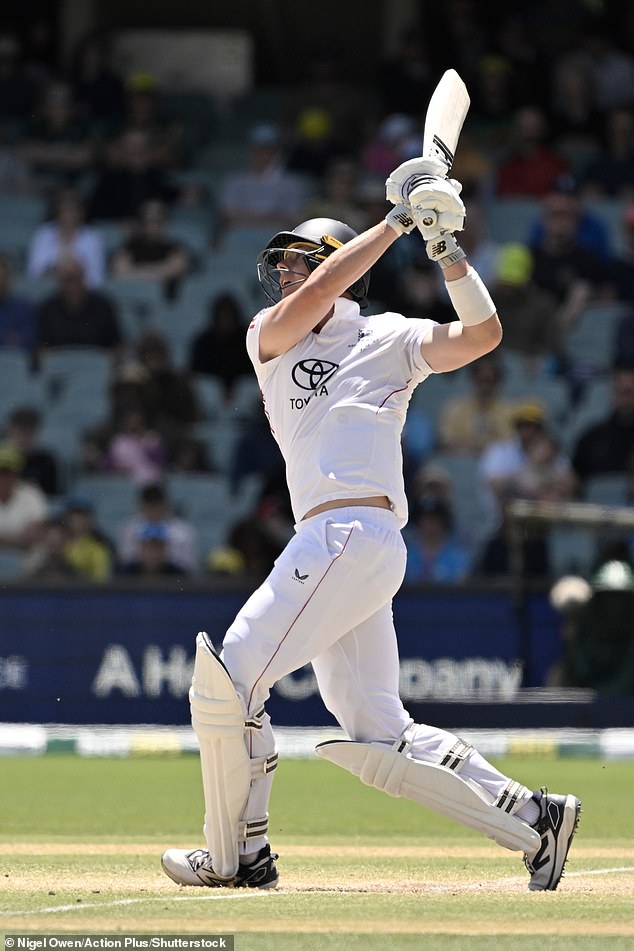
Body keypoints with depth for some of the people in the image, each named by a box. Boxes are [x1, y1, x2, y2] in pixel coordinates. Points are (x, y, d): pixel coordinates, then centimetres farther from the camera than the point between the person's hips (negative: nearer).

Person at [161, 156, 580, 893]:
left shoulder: (387, 339, 8)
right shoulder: (269, 339, 21)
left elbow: (482, 335, -5)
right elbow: (319, 294, 1)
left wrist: (445, 248, -10)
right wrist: (397, 222, 0)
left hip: (354, 531, -7)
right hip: (330, 547, 7)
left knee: (228, 677, -10)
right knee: (376, 740, 4)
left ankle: (237, 855, 1)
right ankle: (532, 821, 7)